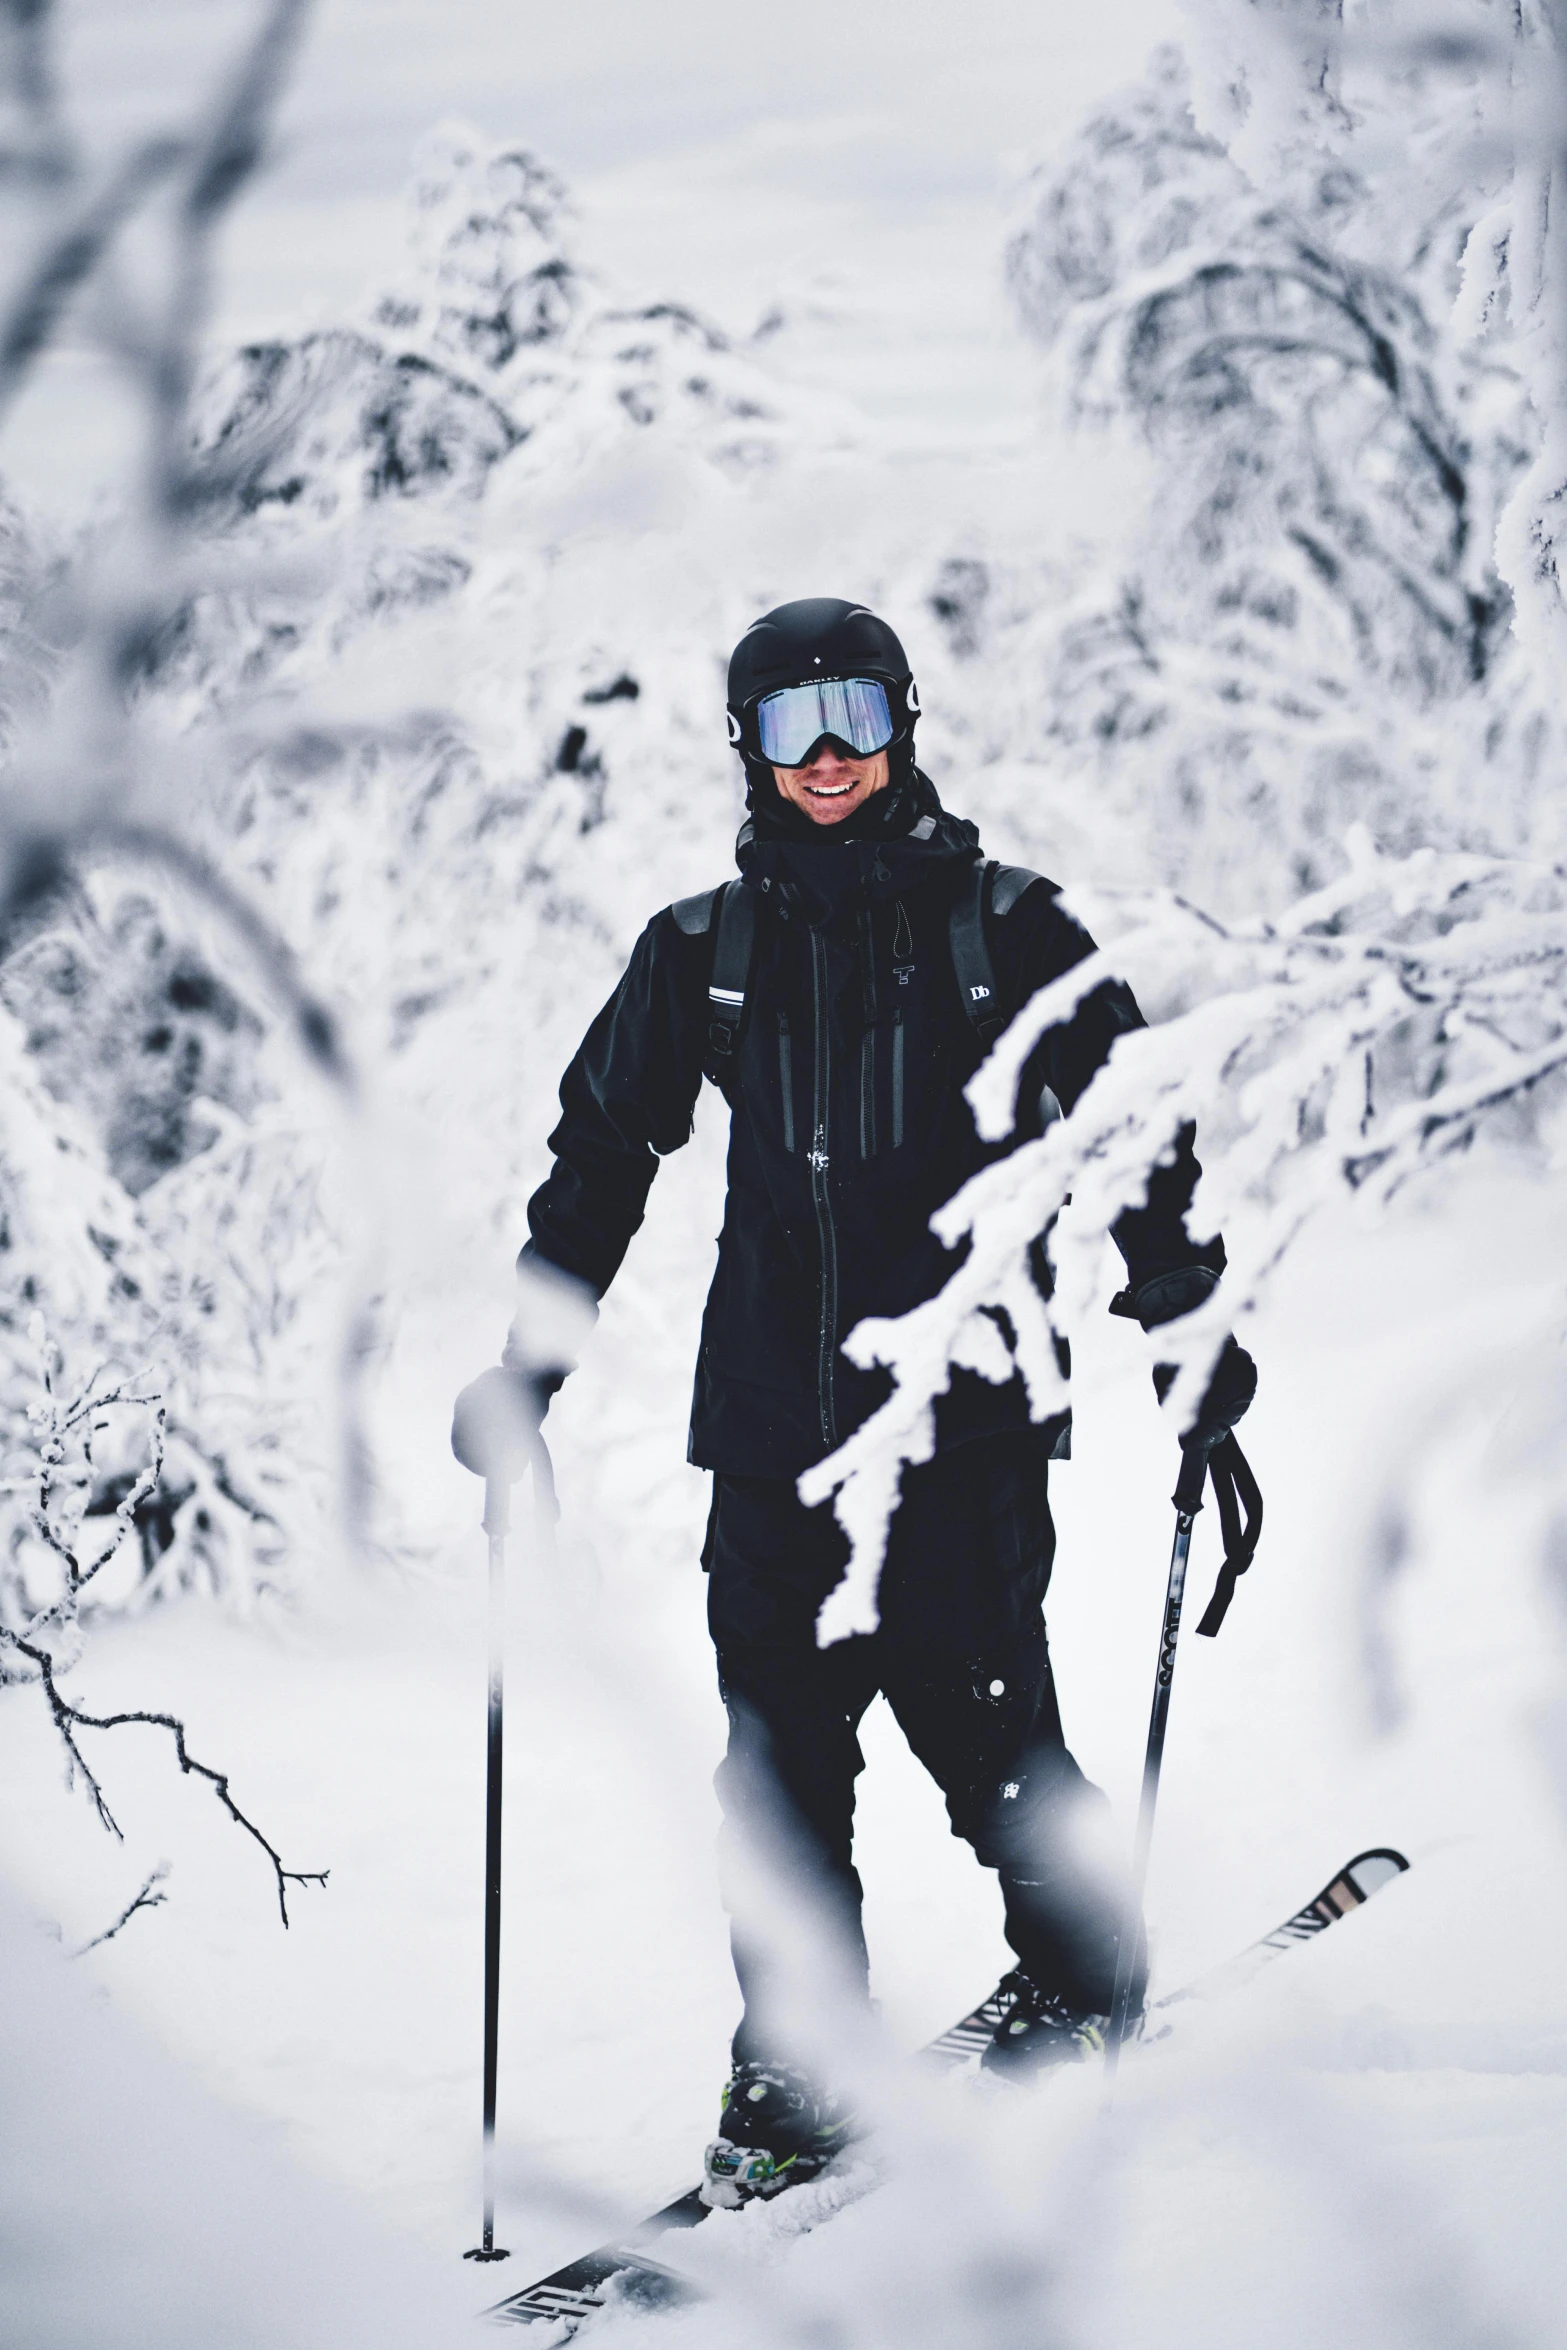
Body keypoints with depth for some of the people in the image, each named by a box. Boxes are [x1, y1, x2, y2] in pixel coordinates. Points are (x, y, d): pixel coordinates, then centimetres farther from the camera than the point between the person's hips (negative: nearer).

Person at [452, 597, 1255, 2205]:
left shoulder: (1001, 927, 4)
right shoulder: (703, 954, 10)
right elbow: (598, 1158, 18)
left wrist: (1187, 1324, 1)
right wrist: (524, 1371, 16)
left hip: (963, 1407, -2)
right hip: (770, 1413, 3)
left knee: (976, 1713, -7)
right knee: (778, 1754, -1)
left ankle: (1072, 1980, 19)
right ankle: (798, 2071, 9)